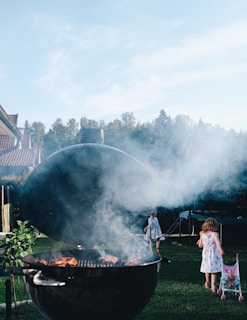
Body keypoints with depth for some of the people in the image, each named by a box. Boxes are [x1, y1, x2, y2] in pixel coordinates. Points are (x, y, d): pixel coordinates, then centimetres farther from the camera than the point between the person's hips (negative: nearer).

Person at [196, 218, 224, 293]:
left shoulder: (202, 234, 2)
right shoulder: (215, 234, -10)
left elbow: (200, 245, 10)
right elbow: (217, 242, -28)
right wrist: (220, 250, -42)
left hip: (205, 254, 3)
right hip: (214, 255, -3)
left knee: (207, 270, 22)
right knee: (214, 271, 4)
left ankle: (207, 282, 30)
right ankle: (213, 285, -4)